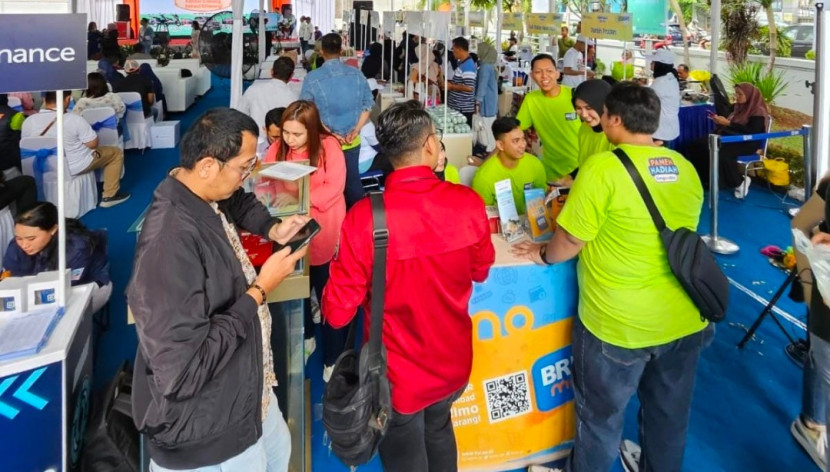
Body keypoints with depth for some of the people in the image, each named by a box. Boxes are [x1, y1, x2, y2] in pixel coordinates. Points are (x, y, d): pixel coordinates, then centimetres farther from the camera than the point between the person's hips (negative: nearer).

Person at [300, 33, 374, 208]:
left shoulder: (312, 78, -9)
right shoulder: (356, 75, 0)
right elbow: (367, 105, 0)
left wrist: (331, 134, -13)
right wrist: (355, 130, -5)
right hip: (352, 142, 3)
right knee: (353, 180, 16)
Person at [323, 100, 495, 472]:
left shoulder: (363, 218, -26)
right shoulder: (468, 204, -17)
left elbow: (337, 313, -17)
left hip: (398, 374, -3)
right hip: (454, 364, 3)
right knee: (438, 431, 32)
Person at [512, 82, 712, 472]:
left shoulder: (603, 167, -18)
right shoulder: (685, 168, 3)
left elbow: (571, 240, -13)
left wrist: (543, 255, 8)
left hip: (620, 324, -6)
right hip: (684, 320, 6)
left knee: (601, 417, 15)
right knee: (669, 416, 23)